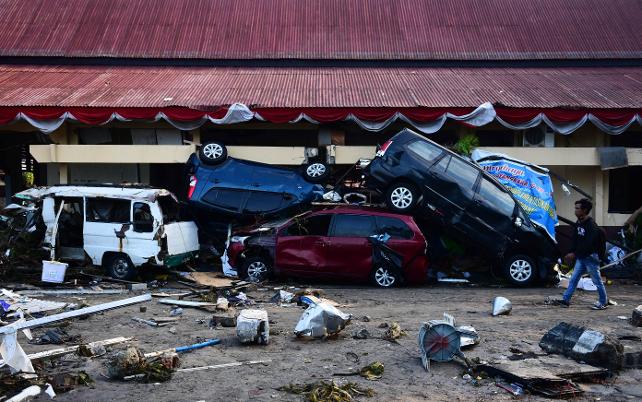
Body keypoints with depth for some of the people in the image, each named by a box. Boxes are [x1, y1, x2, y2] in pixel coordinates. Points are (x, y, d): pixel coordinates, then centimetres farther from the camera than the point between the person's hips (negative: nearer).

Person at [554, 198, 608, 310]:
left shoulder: (591, 225, -19)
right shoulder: (578, 224, 7)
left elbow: (588, 244, -25)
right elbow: (575, 240, 12)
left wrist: (574, 254, -26)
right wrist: (571, 252, -1)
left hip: (590, 257, -8)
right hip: (580, 258, 8)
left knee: (597, 280, 3)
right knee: (573, 279, 7)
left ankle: (603, 302, 16)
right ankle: (566, 299, 10)